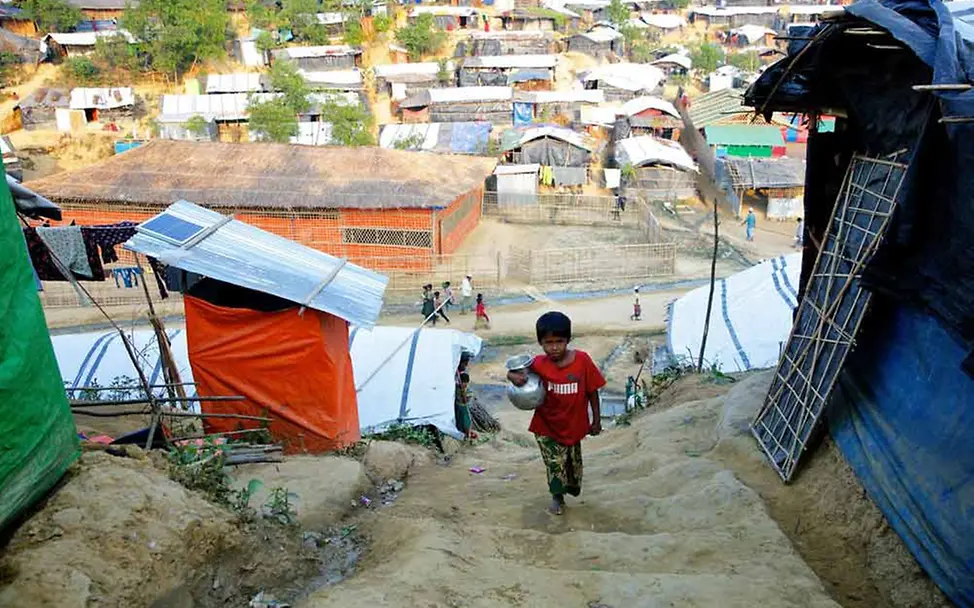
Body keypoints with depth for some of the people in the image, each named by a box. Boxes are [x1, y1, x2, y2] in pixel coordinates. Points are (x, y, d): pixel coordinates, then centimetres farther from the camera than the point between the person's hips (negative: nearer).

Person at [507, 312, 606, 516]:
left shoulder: (582, 360, -19)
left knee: (574, 460, 21)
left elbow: (592, 391, -9)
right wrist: (515, 377, -34)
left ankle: (573, 486, 50)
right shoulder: (539, 364, -18)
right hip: (547, 426, -1)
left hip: (574, 425, 1)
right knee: (554, 462, 1)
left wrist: (596, 420, -3)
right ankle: (557, 497, 26)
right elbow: (513, 372, -9)